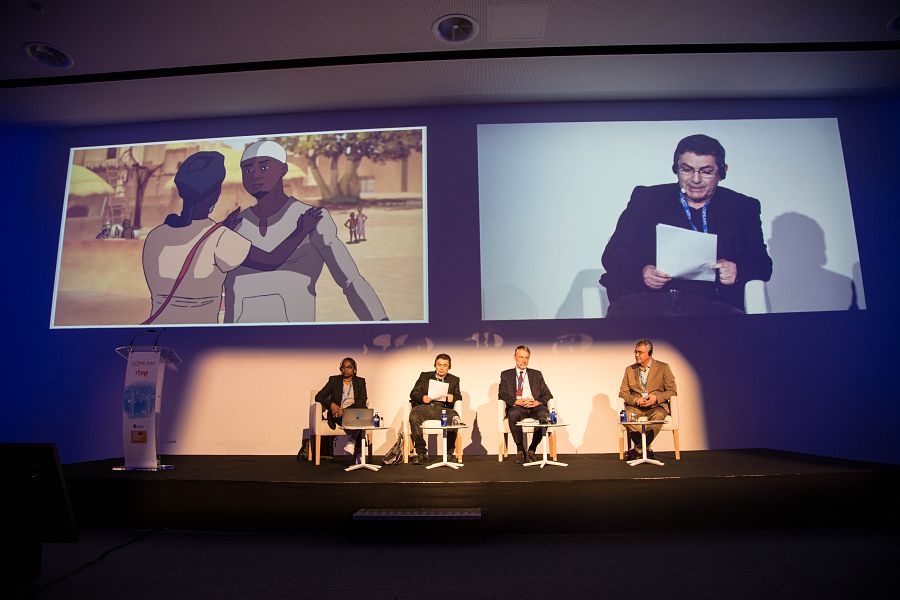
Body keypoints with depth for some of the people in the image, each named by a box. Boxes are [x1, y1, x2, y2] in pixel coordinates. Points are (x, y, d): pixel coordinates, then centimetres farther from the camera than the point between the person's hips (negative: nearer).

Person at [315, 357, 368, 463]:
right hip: (337, 414, -1)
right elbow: (318, 396, 5)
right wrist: (331, 404, -15)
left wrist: (345, 410, -17)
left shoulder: (360, 381, 12)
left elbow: (363, 401, -2)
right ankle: (358, 452, -31)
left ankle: (351, 443, -38)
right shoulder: (334, 380, 11)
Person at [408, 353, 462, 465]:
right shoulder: (425, 376, 22)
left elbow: (458, 397, 14)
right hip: (424, 407, 0)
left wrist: (453, 398, -10)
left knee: (454, 416, -34)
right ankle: (421, 453, -24)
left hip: (443, 408, 0)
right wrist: (422, 397, -9)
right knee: (413, 416, -34)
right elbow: (413, 393, 14)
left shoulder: (454, 380, 23)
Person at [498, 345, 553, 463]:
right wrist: (517, 401, -13)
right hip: (517, 407, -1)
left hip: (535, 406, 1)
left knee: (545, 414, -34)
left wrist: (539, 402, -9)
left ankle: (531, 449, -17)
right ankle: (520, 449, -17)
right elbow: (502, 395, 4)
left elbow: (547, 394, 14)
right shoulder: (506, 375, 17)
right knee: (513, 414, -37)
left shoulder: (536, 374, 22)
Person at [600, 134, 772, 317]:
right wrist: (641, 271, -12)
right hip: (646, 298, -2)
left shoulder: (743, 207, 19)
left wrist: (738, 272, -8)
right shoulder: (646, 198, 15)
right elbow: (613, 254, 10)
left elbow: (763, 264, 16)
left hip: (710, 303, 2)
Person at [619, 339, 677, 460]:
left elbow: (672, 390, 2)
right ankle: (646, 449, -21)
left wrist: (656, 397, -16)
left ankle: (638, 450, -27)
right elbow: (623, 392, 8)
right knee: (626, 415, -32)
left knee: (658, 415, -37)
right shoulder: (629, 370, 14)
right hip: (635, 406, 2)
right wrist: (635, 399, -13)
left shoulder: (663, 367, 7)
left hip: (656, 406, -2)